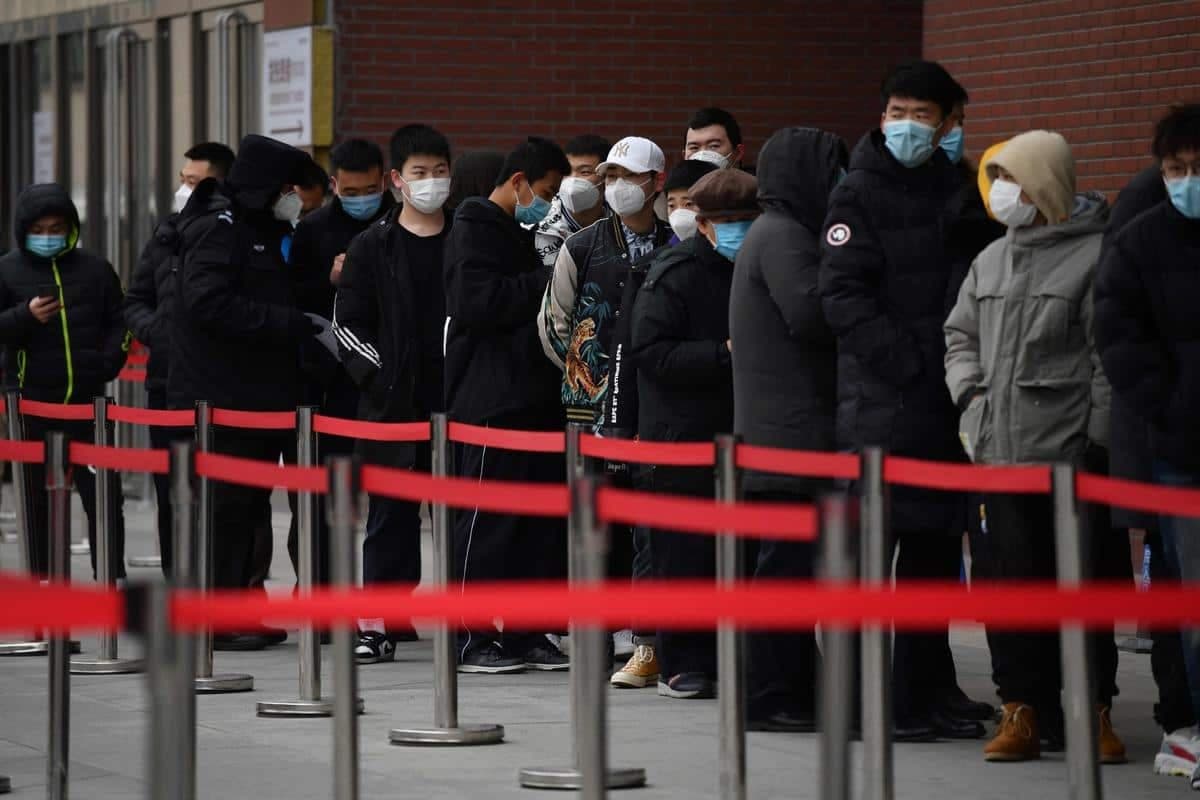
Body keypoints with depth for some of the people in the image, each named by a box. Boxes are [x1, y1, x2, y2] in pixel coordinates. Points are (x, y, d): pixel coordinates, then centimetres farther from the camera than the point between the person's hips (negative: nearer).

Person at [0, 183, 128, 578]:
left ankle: (112, 580, 8)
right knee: (37, 500, 5)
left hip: (87, 401, 1)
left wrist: (107, 363, -3)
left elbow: (119, 322, 13)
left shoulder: (95, 269, 7)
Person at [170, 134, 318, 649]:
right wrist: (293, 324, -24)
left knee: (248, 510, 12)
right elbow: (208, 303, -24)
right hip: (219, 399, -9)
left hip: (261, 398, 9)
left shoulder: (266, 232, 19)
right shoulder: (218, 229, -11)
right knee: (225, 507, -6)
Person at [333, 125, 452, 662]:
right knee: (391, 512, 1)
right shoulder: (373, 247, 5)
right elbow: (349, 324, 3)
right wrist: (379, 376, -9)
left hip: (456, 398, 1)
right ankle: (379, 624, 4)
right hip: (394, 401, -1)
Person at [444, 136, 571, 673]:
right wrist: (546, 281, -16)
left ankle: (526, 633, 13)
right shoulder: (474, 229, -6)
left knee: (543, 520, 7)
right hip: (490, 401, -9)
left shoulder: (522, 233, 22)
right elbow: (476, 303, -20)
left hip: (534, 398, 9)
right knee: (485, 521, -6)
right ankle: (470, 638, -2)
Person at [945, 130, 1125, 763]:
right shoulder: (990, 262, 14)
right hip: (1002, 451, 6)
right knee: (1011, 580, 5)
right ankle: (1021, 711, 11)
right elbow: (960, 337, 22)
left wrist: (1098, 437, -12)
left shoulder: (1097, 255, -6)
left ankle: (1095, 712, 7)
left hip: (1074, 455, -6)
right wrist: (972, 397, 5)